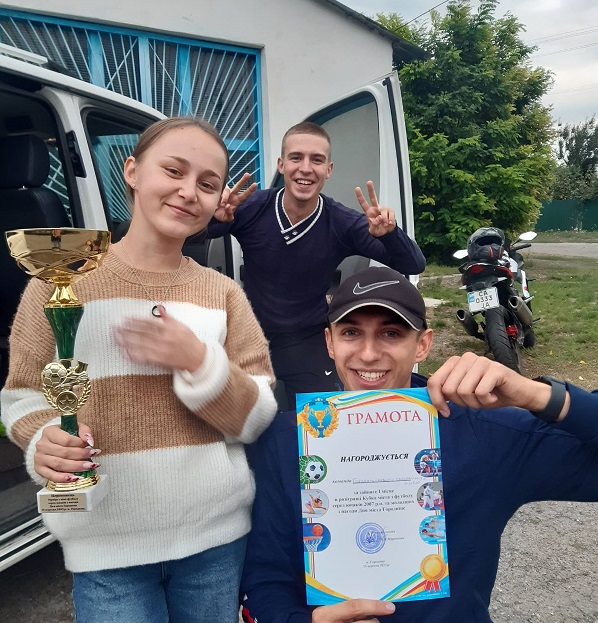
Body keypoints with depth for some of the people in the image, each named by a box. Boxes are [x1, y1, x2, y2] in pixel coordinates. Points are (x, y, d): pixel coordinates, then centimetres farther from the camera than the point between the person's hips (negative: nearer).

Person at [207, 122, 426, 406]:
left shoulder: (342, 223, -15)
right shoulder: (253, 207, -15)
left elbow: (413, 266, -17)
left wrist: (389, 234, -37)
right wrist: (213, 219, -39)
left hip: (308, 341, 0)